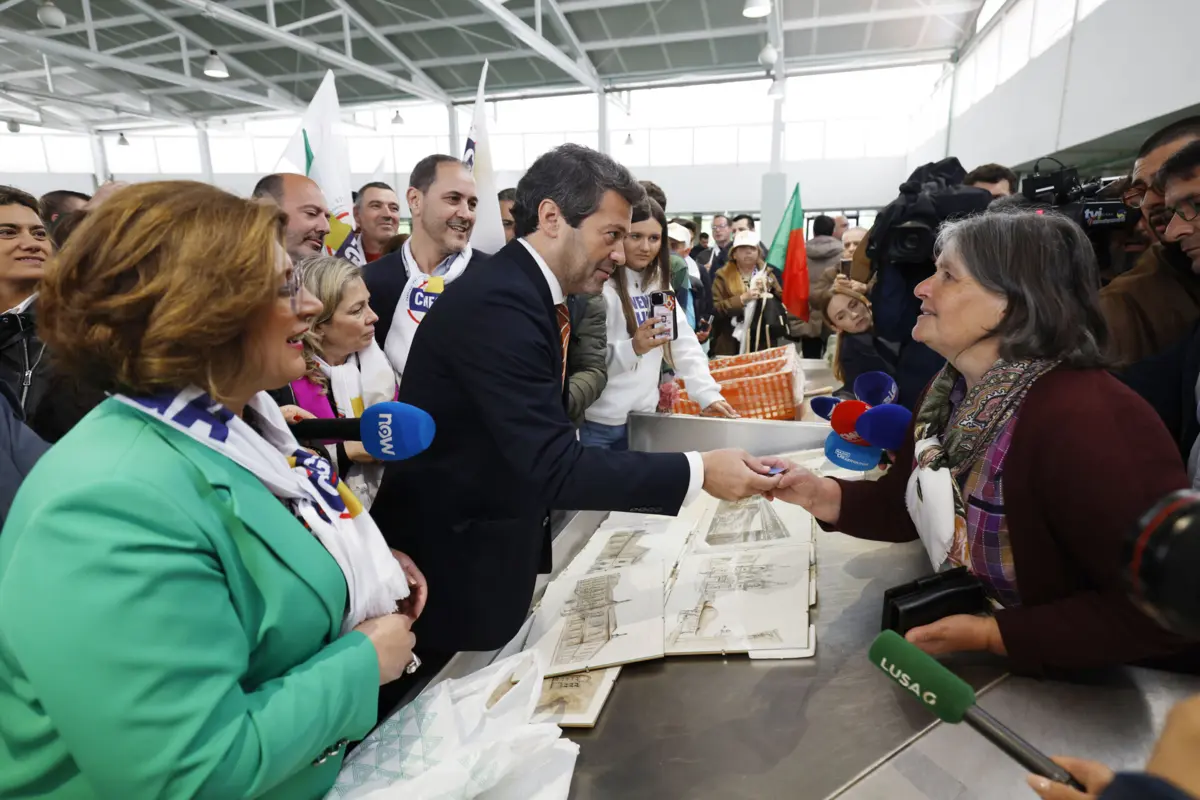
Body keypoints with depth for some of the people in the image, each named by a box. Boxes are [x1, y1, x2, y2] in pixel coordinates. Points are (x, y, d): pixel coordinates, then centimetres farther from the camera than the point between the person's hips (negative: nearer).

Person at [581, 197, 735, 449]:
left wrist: (708, 394, -3)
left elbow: (684, 343, 5)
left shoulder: (658, 282, 8)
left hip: (641, 417, 6)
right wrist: (632, 348, -30)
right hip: (598, 422, -6)